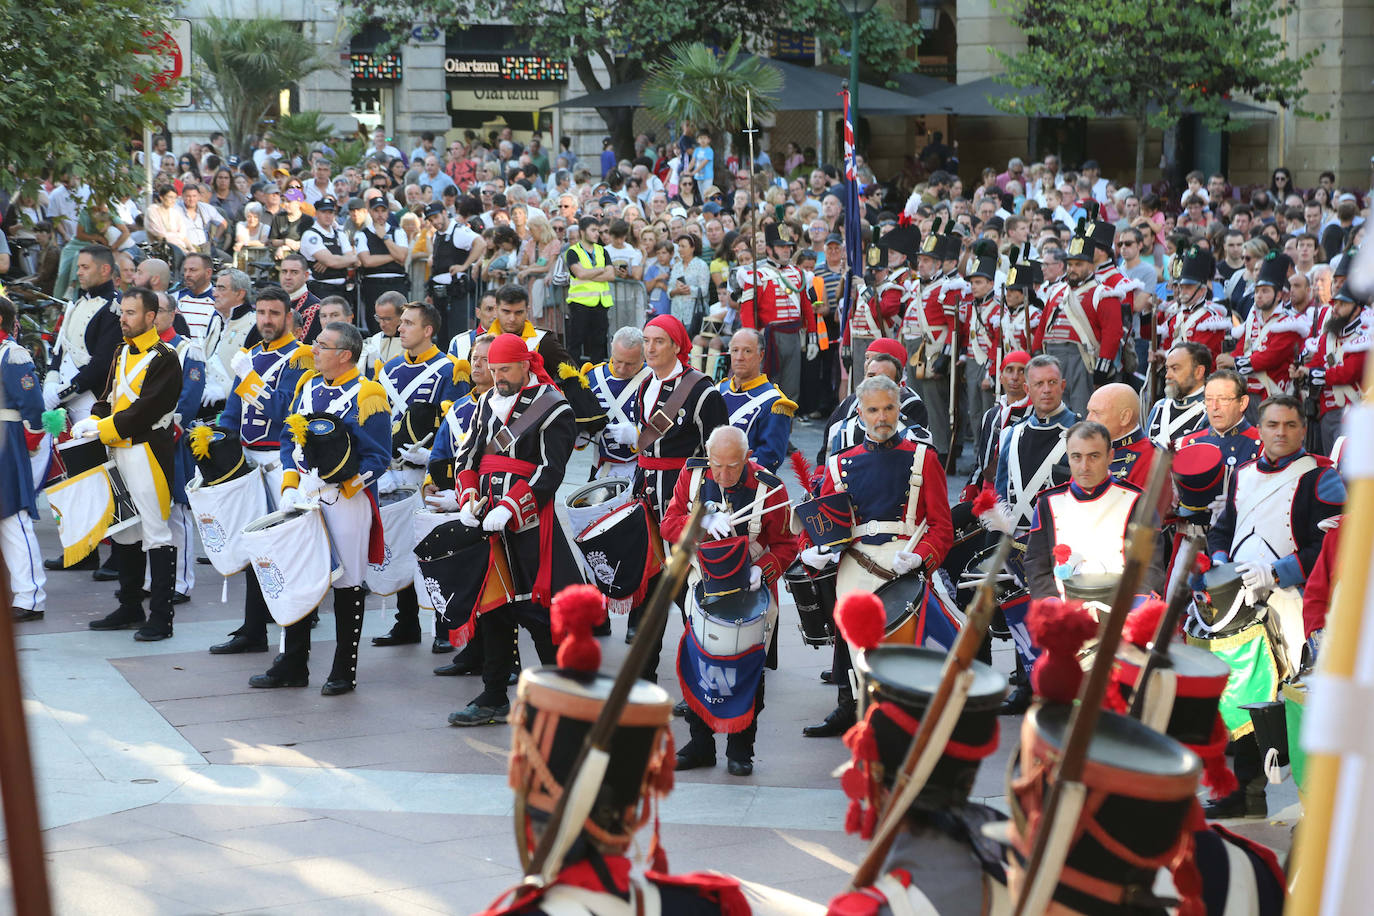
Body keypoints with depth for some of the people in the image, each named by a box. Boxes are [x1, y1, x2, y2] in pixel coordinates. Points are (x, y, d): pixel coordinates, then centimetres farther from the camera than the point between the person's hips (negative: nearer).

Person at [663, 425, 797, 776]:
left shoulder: (768, 487, -16)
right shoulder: (692, 475, -7)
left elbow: (785, 544, -9)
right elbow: (669, 525, -8)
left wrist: (763, 569, -28)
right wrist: (703, 522, -27)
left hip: (752, 591, -3)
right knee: (695, 665, 5)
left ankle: (741, 747, 17)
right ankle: (700, 744, 20)